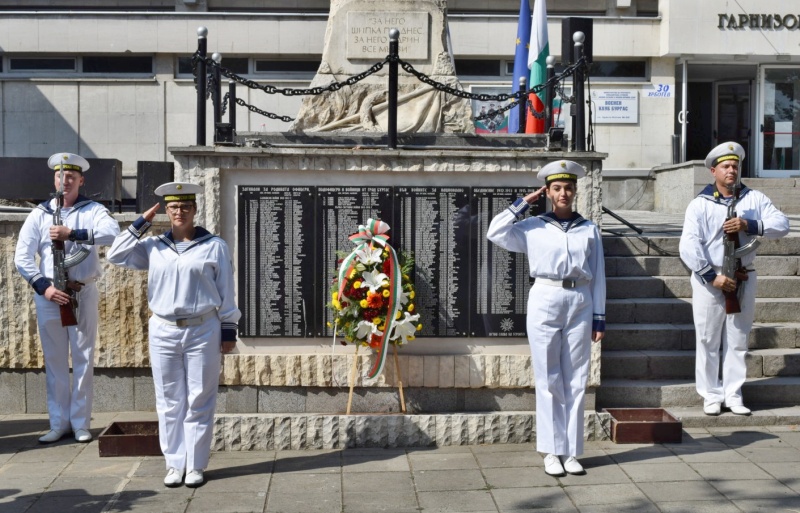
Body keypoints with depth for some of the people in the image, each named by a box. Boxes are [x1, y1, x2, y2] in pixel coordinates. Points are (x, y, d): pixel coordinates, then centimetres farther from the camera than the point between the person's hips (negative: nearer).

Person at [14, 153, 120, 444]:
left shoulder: (93, 210, 1)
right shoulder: (39, 214, 6)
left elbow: (113, 233, -21)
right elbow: (22, 256, 0)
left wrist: (72, 233, -26)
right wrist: (44, 287, -12)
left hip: (83, 294, -1)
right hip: (48, 295, 2)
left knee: (83, 358, 3)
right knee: (54, 360, 6)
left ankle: (81, 423, 12)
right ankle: (59, 423, 15)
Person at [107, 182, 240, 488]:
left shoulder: (214, 246, 0)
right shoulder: (154, 247, 7)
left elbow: (226, 293, 1)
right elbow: (116, 256, 2)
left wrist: (229, 330, -2)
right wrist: (141, 223, 0)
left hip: (203, 331, -3)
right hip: (163, 332, 3)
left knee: (199, 402, 3)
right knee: (169, 402, 7)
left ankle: (196, 465, 12)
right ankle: (174, 464, 17)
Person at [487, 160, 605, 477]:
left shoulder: (589, 230, 10)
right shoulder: (533, 227, 6)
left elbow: (598, 276, 10)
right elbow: (495, 233, -6)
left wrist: (599, 318, 6)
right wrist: (523, 204, 1)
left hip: (580, 303, 2)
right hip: (545, 301, -1)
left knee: (575, 381, 5)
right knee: (548, 380, 1)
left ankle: (571, 451, 13)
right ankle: (552, 451, 9)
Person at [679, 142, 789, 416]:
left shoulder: (754, 199, 6)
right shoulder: (700, 204, -4)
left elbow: (782, 224, -4)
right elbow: (689, 246, -13)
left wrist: (748, 225, -19)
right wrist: (713, 276, -19)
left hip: (744, 279, 3)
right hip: (709, 279, -3)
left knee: (738, 340, 8)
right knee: (708, 340, 2)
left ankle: (733, 395, 17)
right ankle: (711, 395, 12)